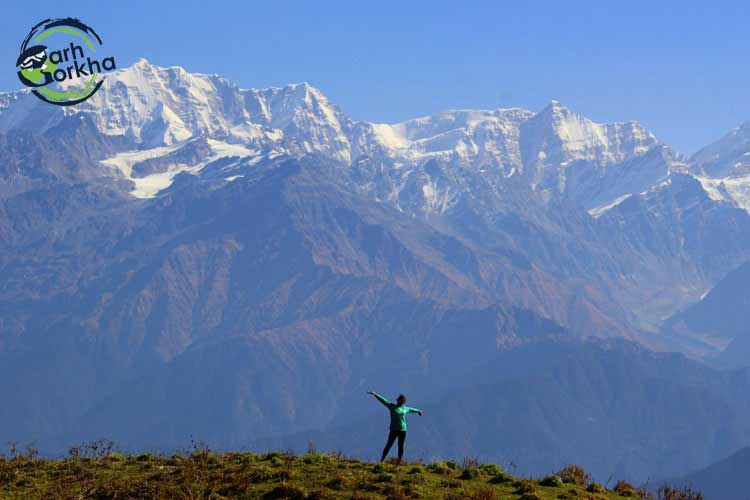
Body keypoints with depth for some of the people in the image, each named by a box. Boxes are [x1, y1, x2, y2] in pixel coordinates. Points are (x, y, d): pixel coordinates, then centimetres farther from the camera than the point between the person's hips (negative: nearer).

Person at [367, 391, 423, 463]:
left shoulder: (404, 408, 13)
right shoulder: (392, 406, 0)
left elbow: (411, 409, 33)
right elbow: (383, 400, -9)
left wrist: (418, 411, 52)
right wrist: (375, 394, -19)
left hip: (402, 430, 3)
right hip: (394, 430, -3)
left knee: (401, 446, 1)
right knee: (388, 445, -7)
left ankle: (399, 461, 9)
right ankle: (381, 460, -4)